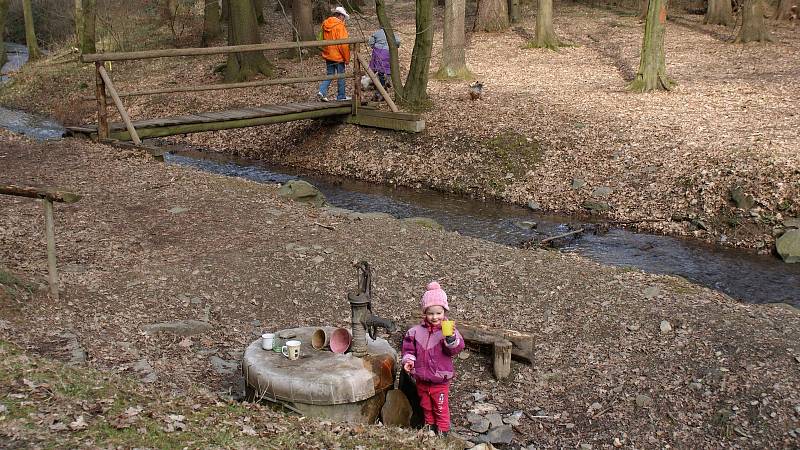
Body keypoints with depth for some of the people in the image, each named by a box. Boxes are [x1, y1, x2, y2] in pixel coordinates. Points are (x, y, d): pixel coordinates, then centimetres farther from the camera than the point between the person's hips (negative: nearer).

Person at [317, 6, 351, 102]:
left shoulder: (325, 25, 6)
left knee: (329, 75, 14)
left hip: (328, 55, 6)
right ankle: (341, 96, 14)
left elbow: (322, 41, 13)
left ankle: (322, 91, -4)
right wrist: (347, 58, -9)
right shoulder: (340, 26, -16)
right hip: (338, 56, -6)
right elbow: (343, 44, -17)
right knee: (341, 76, 7)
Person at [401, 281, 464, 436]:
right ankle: (429, 425, 45)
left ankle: (443, 431, 30)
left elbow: (456, 349, -28)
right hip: (422, 380, 4)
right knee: (426, 407, 24)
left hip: (440, 381, -4)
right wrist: (408, 360, -11)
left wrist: (451, 338, -46)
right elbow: (409, 347, 6)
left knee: (441, 409, 12)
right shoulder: (416, 331, -4)